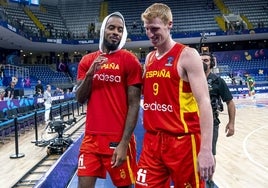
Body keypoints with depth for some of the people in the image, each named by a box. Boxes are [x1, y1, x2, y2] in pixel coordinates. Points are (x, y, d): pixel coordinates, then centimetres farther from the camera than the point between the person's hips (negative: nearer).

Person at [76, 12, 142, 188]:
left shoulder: (130, 61, -5)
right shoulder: (87, 60, 9)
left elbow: (134, 104, -8)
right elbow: (80, 99, 7)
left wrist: (124, 143, -13)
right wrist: (90, 74, -10)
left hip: (118, 139, -4)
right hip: (91, 138, 4)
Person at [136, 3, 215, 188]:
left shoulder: (187, 55, -9)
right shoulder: (149, 58, 12)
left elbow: (204, 102, -16)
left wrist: (206, 149, -22)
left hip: (182, 141, -6)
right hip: (152, 141, 6)